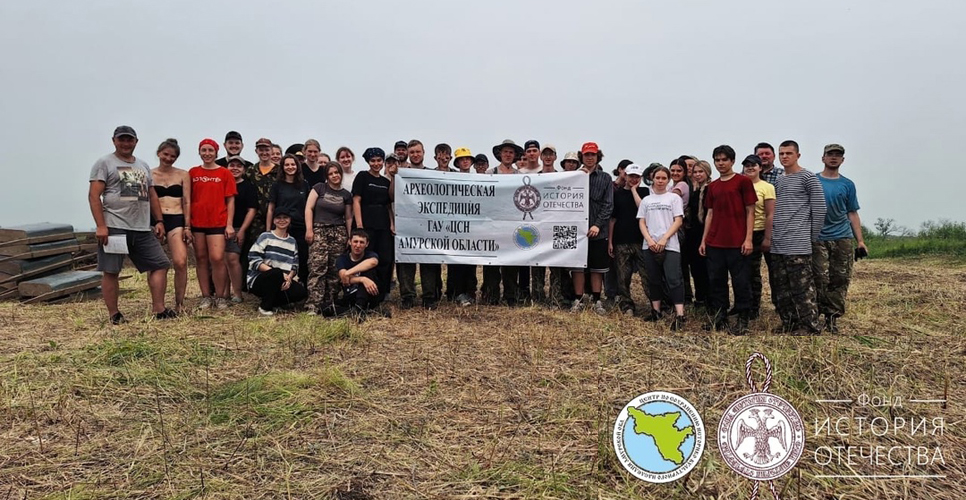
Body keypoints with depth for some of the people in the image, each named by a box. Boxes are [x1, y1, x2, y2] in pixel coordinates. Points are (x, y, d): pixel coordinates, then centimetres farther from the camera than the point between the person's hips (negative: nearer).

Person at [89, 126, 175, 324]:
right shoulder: (105, 163, 1)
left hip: (143, 229, 6)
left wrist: (158, 221, 12)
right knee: (110, 271, 0)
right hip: (114, 227, -5)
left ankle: (159, 309, 7)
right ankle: (114, 314, 9)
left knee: (160, 265, 2)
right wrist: (100, 226, -15)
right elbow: (94, 195, -7)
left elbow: (152, 195, 22)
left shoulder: (143, 166, 20)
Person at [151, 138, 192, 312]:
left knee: (181, 263, -14)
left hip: (177, 221, -1)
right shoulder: (149, 175, 8)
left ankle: (179, 303, -3)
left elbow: (187, 202, 7)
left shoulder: (183, 175, 9)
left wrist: (187, 227, 0)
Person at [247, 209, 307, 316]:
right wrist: (279, 274, -22)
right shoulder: (265, 237, -1)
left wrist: (289, 277, -16)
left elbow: (295, 266, 8)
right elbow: (253, 260, -13)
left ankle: (272, 302, 2)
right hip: (258, 281, -4)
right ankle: (265, 307, -16)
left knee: (301, 292, -21)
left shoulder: (292, 242, 13)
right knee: (277, 273, -36)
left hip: (281, 283, 5)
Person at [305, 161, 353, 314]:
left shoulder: (346, 194, 12)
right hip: (319, 231, -3)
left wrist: (350, 237, 11)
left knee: (335, 270, 1)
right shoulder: (319, 188, 5)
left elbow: (348, 218, 15)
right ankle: (313, 305, -17)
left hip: (338, 233, 3)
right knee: (317, 268, -14)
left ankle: (329, 304, 9)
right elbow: (309, 208, 0)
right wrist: (309, 229, -9)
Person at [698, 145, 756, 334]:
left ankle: (743, 320, 9)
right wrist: (703, 240, 10)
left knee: (740, 281, 0)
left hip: (737, 243, -5)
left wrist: (748, 238, -10)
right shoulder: (712, 186, 13)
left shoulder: (743, 181, -1)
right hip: (714, 243, 5)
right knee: (716, 281, 8)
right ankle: (719, 317, 18)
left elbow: (750, 212, -3)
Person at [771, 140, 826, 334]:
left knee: (803, 290, -6)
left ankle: (810, 327, 1)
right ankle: (789, 324, 21)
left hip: (797, 245, -7)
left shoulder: (808, 178, -3)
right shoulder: (778, 181, 18)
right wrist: (773, 236, 13)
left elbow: (819, 209, -6)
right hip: (777, 245, 7)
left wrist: (812, 238, -3)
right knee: (781, 290, 11)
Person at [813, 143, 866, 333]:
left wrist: (860, 241, 5)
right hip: (818, 238, -2)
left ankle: (832, 317, 8)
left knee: (841, 279, 1)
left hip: (842, 238, 3)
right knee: (821, 279, -6)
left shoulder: (847, 184, 12)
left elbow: (852, 214, 12)